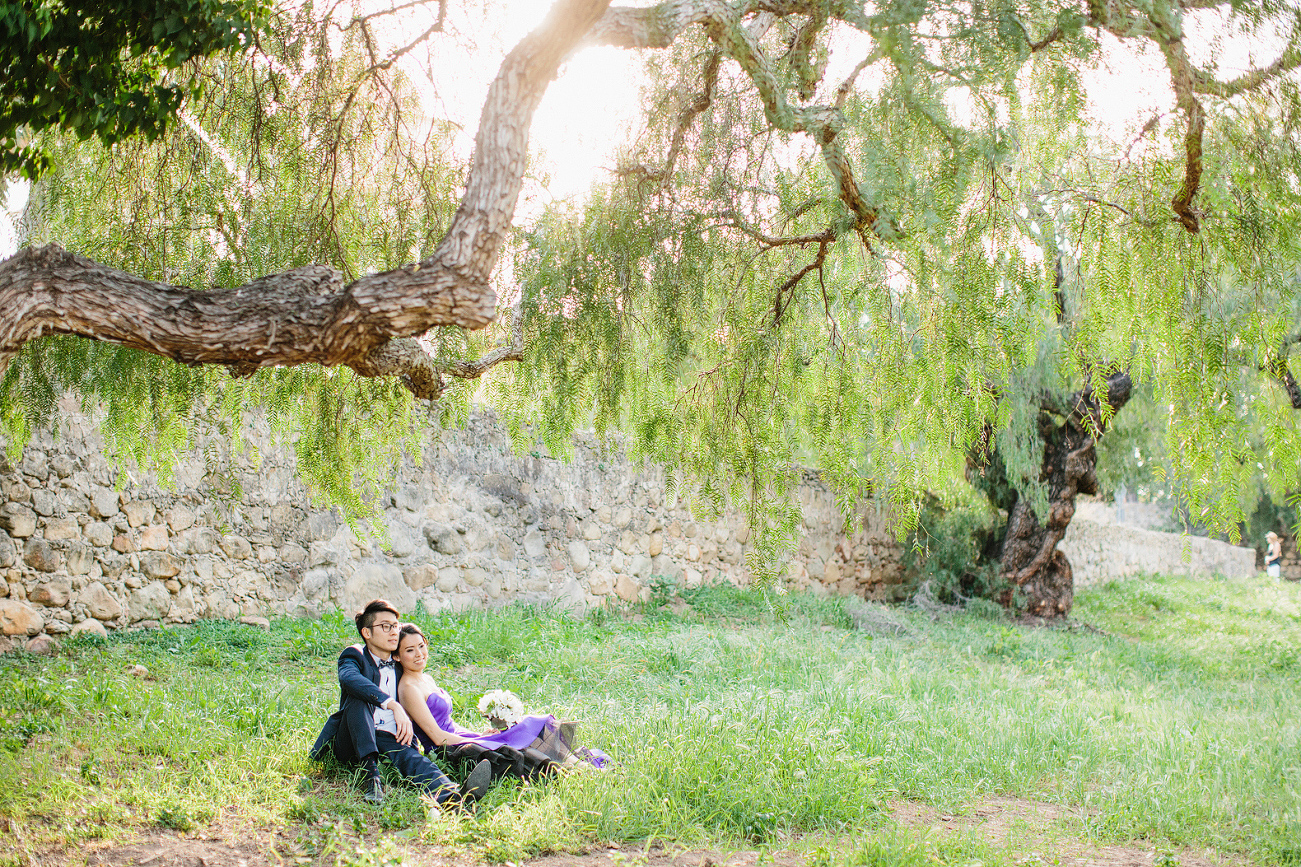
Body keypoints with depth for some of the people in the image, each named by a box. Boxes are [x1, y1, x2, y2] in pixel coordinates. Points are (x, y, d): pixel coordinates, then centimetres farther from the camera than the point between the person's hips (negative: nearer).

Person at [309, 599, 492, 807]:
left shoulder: (399, 667, 21)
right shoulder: (354, 656, 3)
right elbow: (349, 678, -22)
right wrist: (393, 705, -34)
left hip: (389, 741, 2)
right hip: (352, 742, -2)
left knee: (411, 757, -32)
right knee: (359, 697, -28)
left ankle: (452, 795, -65)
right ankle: (372, 775, -41)